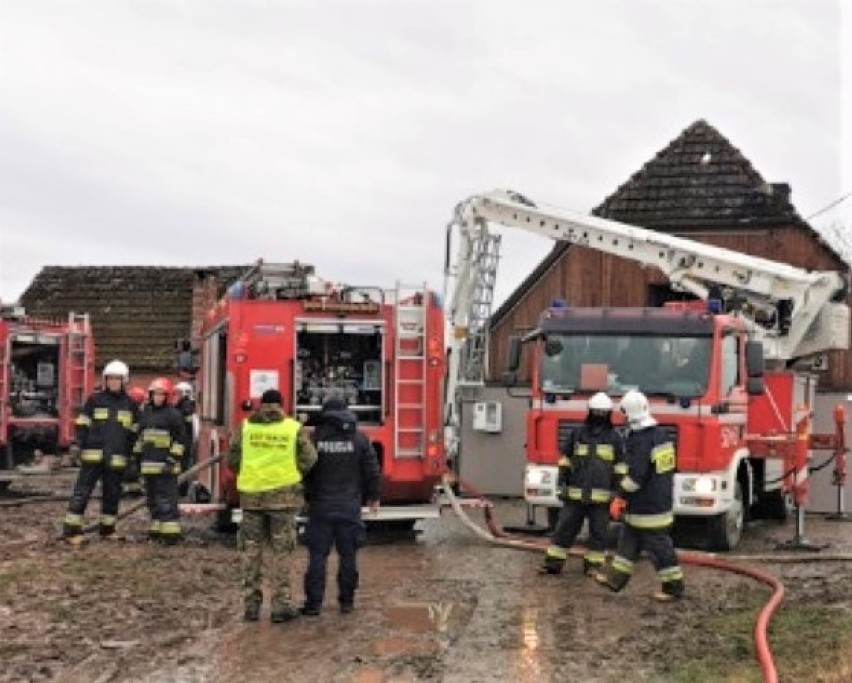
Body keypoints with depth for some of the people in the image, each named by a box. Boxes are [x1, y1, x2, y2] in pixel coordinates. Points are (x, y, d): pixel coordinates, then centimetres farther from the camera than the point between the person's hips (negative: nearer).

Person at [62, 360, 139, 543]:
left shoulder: (130, 404, 8)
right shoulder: (94, 400, 2)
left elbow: (133, 432, 12)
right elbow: (82, 425, 3)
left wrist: (132, 456, 8)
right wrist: (79, 447, -5)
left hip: (116, 458, 2)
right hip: (93, 455, -2)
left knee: (112, 493, 10)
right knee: (82, 491, -4)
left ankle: (107, 529, 23)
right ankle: (71, 530, -2)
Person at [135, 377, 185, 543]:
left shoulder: (173, 414, -6)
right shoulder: (145, 413, 15)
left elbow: (178, 440, -9)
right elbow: (140, 437, 22)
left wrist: (172, 460, -16)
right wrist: (137, 458, 18)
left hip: (166, 465, -7)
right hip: (149, 464, 7)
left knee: (167, 499, -10)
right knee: (153, 499, 12)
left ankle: (171, 532, -10)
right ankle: (156, 529, 19)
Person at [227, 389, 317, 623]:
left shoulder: (245, 427, 3)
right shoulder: (294, 428, 0)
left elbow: (232, 461, 3)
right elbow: (308, 461, -4)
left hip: (251, 495, 2)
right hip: (283, 495, -2)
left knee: (252, 550, 11)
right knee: (281, 551, 4)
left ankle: (251, 604, 14)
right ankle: (281, 605, 5)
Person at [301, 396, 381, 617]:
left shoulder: (314, 438, -4)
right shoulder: (359, 438, 0)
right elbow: (372, 471, 3)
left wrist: (305, 497, 12)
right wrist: (373, 497, 16)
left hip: (321, 506, -1)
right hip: (350, 507, 1)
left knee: (317, 555, 3)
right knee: (348, 555, 9)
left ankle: (314, 603, 1)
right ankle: (346, 601, 14)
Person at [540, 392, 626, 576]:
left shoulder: (615, 438, 3)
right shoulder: (577, 434, 7)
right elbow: (565, 462, 10)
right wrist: (562, 485, 4)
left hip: (601, 496, -1)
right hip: (575, 494, 1)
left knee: (598, 532, 6)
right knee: (565, 528, 5)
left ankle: (593, 564, 17)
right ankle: (553, 562, 11)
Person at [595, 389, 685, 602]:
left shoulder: (640, 441, -21)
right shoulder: (661, 434, 7)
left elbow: (635, 476, -24)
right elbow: (668, 467, 15)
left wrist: (623, 487, -8)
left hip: (646, 506, -10)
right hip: (661, 500, 10)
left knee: (658, 546, -1)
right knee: (629, 540, 17)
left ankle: (673, 587, 7)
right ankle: (616, 578, 25)